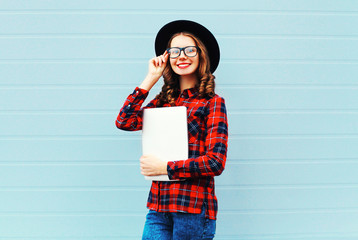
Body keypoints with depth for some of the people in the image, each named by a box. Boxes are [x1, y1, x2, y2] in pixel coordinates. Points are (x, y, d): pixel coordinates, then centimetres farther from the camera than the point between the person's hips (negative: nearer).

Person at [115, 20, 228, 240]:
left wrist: (165, 167, -9)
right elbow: (124, 121, -1)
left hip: (193, 207, -4)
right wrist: (150, 79, 3)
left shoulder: (212, 102, -2)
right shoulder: (163, 100, 13)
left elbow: (215, 162, -9)